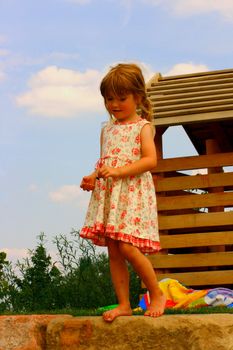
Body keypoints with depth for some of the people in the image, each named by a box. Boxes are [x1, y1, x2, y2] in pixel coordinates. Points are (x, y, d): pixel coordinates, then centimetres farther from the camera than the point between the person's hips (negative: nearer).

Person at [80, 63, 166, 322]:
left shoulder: (143, 126, 0)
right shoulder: (107, 130, 18)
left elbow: (150, 160, -12)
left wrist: (118, 171, -22)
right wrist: (93, 178, 1)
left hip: (133, 194, -6)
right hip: (107, 195, 6)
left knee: (127, 247, -16)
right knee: (113, 251, 3)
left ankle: (157, 294, 3)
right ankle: (123, 304, 12)